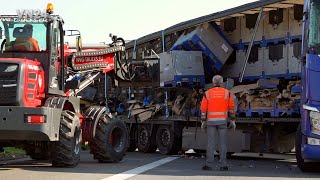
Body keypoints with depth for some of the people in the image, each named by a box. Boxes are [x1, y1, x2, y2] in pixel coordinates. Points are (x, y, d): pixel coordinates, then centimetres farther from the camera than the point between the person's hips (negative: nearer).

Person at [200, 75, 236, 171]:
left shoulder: (207, 93, 1)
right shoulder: (227, 93, 0)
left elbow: (203, 108, -1)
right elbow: (231, 107, 1)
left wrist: (203, 121, 6)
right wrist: (232, 120, 8)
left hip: (211, 121, 0)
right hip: (222, 121, 0)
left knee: (211, 143, 2)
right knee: (222, 143, 3)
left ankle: (209, 165, -2)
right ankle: (223, 165, 1)